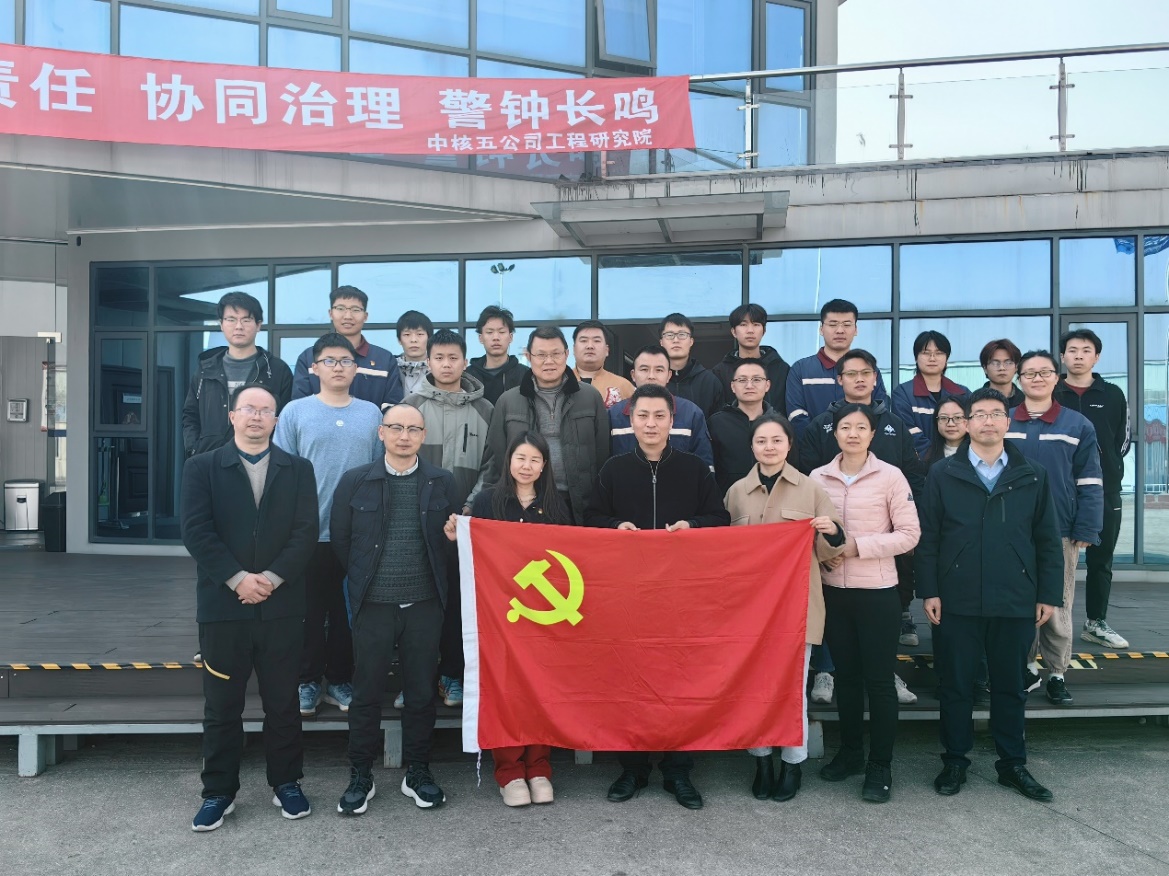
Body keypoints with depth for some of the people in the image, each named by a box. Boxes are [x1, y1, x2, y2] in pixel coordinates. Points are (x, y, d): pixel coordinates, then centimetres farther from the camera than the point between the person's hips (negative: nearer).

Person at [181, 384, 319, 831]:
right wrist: (238, 578, -14)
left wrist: (272, 578, -14)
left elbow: (306, 531, -2)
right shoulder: (202, 468, 4)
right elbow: (196, 530, -6)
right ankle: (219, 791, 22)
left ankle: (286, 783, 24)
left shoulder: (298, 469, 7)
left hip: (282, 604, 1)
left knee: (283, 701, 10)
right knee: (221, 705, 9)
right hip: (223, 604, 0)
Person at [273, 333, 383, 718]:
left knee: (349, 610, 10)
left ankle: (340, 679, 24)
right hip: (310, 530, -1)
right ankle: (308, 681, 22)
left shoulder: (372, 413, 5)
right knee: (310, 610, 8)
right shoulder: (295, 411, 0)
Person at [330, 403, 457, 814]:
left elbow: (454, 539, 7)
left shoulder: (442, 482, 3)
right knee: (366, 694, 7)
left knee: (421, 693, 10)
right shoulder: (355, 481, 0)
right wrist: (364, 580, 8)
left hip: (425, 606, 1)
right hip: (373, 606, -1)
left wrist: (439, 583, -1)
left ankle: (417, 772, 25)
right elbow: (340, 538, 6)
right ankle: (360, 776, 23)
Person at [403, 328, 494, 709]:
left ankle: (453, 675, 18)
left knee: (458, 598, 5)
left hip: (463, 519, 0)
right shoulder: (411, 406, 4)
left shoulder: (483, 410, 5)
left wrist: (472, 505, -6)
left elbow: (491, 465, 3)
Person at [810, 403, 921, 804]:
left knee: (879, 679, 4)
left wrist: (859, 545, -16)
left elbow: (909, 534, -8)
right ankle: (850, 752, 30)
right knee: (845, 674, 14)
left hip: (877, 590, -3)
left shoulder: (890, 476, -6)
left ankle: (880, 765, 16)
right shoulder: (818, 477, 2)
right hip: (833, 590, 3)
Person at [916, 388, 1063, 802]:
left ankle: (1012, 764, 27)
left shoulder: (1032, 476, 5)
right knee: (955, 686, 8)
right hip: (957, 602, -1)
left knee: (1010, 687, 13)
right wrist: (929, 591, -6)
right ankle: (955, 761, 22)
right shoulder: (942, 474, 1)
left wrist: (1048, 594, 2)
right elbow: (927, 537, -1)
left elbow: (1047, 540, 7)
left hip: (1016, 603, 1)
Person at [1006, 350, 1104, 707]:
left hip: (1060, 532, -1)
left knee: (1057, 606, 7)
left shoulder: (1078, 425, 2)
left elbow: (1090, 484, -1)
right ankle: (1023, 668, 23)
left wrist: (1086, 530, -8)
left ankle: (1056, 674, 18)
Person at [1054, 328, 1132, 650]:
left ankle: (1096, 623, 21)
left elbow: (1123, 440, 10)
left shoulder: (1113, 395, 7)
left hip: (1104, 492, 2)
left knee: (1101, 561, 10)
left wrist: (1106, 469, 2)